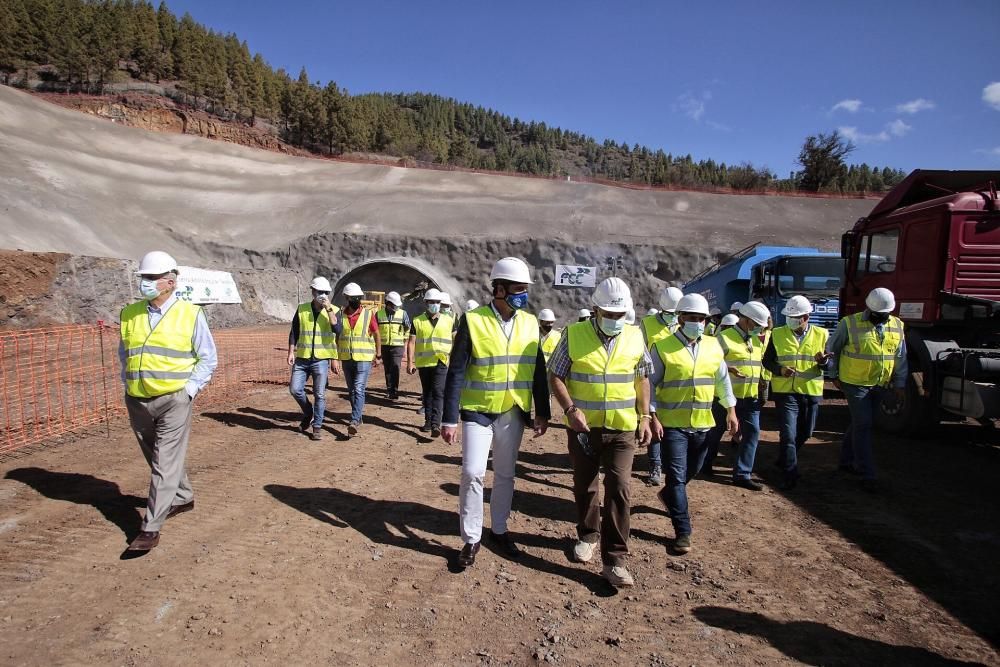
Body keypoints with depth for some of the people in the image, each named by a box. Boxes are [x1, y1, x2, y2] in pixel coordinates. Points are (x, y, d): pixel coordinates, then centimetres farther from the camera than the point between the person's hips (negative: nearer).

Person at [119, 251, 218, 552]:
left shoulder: (190, 314, -6)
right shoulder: (130, 314, 6)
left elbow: (208, 359, -1)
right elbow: (124, 354, 20)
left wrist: (188, 390, -9)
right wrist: (128, 383, 8)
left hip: (174, 400, -5)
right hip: (137, 401, 5)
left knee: (165, 463, -5)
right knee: (159, 458, 18)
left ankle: (151, 527, 1)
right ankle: (183, 497, 38)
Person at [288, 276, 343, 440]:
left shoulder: (334, 311, -2)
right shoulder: (302, 309, 4)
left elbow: (337, 330, -18)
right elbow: (294, 332, 8)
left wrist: (329, 308, -19)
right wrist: (291, 352, 0)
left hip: (321, 359, -2)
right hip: (302, 358, 2)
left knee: (319, 394, -1)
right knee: (295, 389, 1)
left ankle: (317, 426, 12)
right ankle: (308, 413, 28)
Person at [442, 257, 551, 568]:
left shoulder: (530, 323, 1)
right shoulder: (473, 320, -11)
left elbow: (538, 371, 8)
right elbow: (456, 373, -11)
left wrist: (542, 412, 7)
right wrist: (450, 418, -13)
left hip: (514, 413, 4)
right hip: (478, 411, -3)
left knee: (505, 474, 14)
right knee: (473, 472, -4)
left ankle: (499, 530, 33)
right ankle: (471, 539, 15)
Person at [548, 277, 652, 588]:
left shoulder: (635, 338, 0)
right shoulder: (574, 335, -8)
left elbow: (642, 379, 10)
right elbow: (555, 377, -5)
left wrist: (644, 416, 5)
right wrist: (570, 409, -18)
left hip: (622, 428, 1)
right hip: (583, 427, 0)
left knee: (619, 489, -5)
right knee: (585, 486, 15)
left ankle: (614, 559, 4)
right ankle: (587, 535, 38)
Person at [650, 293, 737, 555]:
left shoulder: (713, 346, 5)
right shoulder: (662, 348, -9)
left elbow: (722, 380, 14)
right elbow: (650, 384, -8)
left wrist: (730, 411, 12)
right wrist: (653, 417, -12)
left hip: (702, 423, 5)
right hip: (672, 424, -5)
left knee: (692, 470, 20)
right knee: (677, 475, -3)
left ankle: (668, 495, 49)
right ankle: (683, 531, 6)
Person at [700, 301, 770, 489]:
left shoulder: (757, 341, 13)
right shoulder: (725, 338, -11)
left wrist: (761, 381, 12)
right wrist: (728, 369, -29)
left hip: (751, 397, 6)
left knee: (752, 432, 0)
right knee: (716, 431, 9)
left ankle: (742, 474, 8)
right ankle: (706, 464, 30)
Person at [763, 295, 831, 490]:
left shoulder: (821, 335, 1)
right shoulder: (778, 334, -2)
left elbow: (829, 364, 5)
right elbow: (767, 361, 3)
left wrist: (823, 361, -19)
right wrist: (780, 369, -18)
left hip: (811, 392, 3)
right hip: (786, 392, -3)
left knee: (804, 433, 17)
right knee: (788, 434, -8)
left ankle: (784, 461, 41)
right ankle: (790, 475, 3)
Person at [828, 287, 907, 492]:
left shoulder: (897, 326, 4)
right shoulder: (849, 323, -11)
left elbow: (900, 357, 11)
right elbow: (832, 349, -1)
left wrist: (900, 384, 9)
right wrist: (834, 376, 0)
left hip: (880, 386, 5)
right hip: (855, 384, -5)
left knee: (860, 424, 15)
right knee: (863, 425, -6)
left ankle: (847, 461, 29)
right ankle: (867, 475, -3)